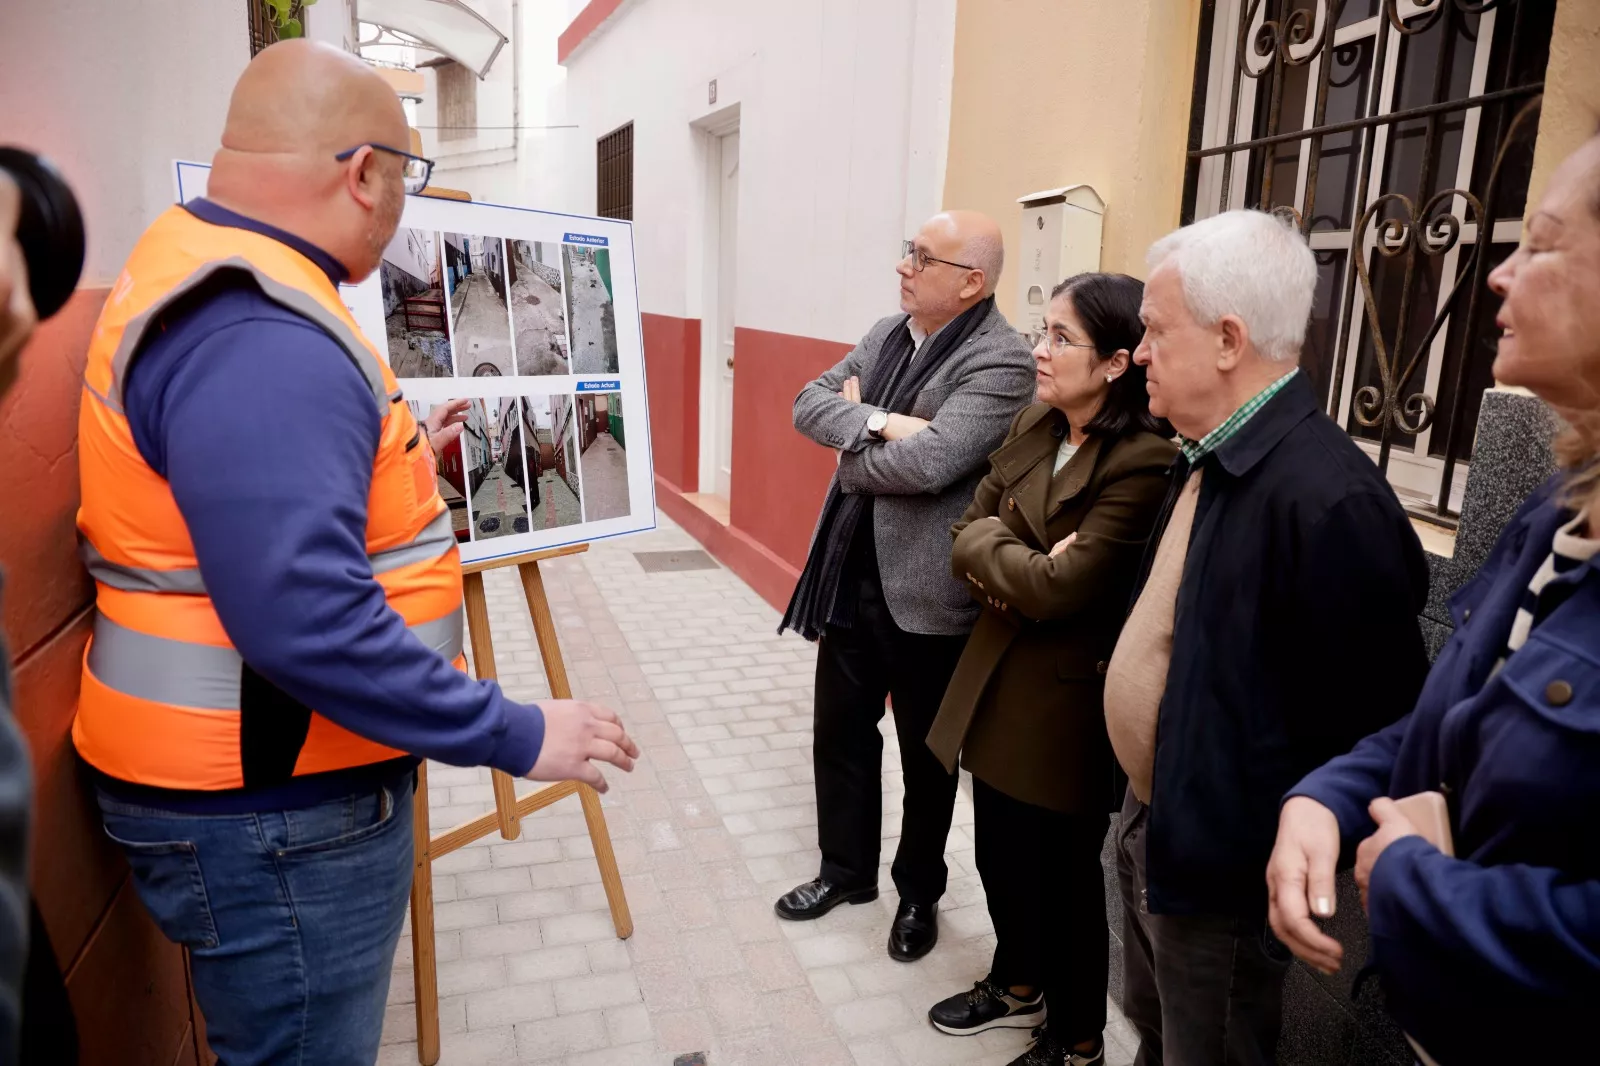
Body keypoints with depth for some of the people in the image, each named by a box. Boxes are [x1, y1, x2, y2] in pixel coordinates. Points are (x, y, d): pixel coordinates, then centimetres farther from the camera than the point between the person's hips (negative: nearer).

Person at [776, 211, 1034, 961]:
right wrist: (879, 423, -19)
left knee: (926, 752, 12)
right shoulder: (885, 333, 8)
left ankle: (919, 892, 34)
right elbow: (809, 403, 0)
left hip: (927, 593, -7)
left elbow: (927, 462, -29)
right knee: (840, 731, 18)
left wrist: (852, 446, -10)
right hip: (851, 575, 7)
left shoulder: (1000, 361, -18)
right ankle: (846, 869, 39)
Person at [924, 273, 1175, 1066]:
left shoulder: (1144, 462, -23)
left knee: (1064, 871, 12)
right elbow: (967, 534, 3)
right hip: (999, 676, 7)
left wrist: (989, 544, -10)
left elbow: (1058, 588, -26)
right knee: (1000, 852, 22)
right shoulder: (1033, 426, 3)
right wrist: (1017, 574, -15)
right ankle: (1018, 985, 48)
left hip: (1070, 696, -7)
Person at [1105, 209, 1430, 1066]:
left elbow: (1364, 727, -25)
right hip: (1149, 831, 9)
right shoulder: (1209, 462, 3)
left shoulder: (1327, 499, -28)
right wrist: (1144, 811, 12)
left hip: (1219, 873, -8)